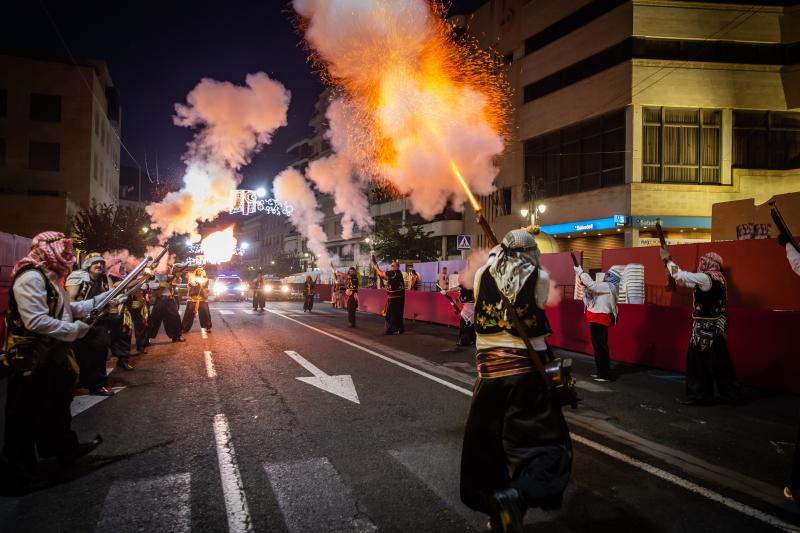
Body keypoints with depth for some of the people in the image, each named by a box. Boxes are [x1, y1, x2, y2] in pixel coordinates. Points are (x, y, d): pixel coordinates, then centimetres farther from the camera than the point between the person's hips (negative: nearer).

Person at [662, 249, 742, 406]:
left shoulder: (707, 278, -16)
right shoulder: (718, 278, 12)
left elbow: (681, 275, -16)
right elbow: (686, 280, 17)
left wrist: (668, 259, -2)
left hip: (705, 326, -9)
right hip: (716, 326, 9)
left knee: (698, 362, 0)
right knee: (719, 362, 14)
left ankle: (698, 395, 6)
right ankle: (731, 394, 21)